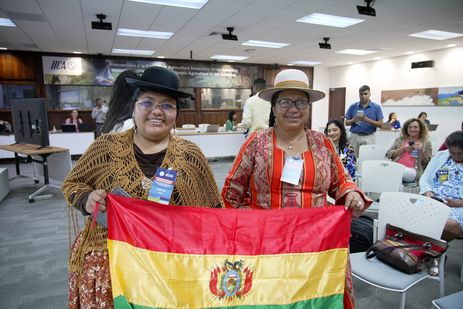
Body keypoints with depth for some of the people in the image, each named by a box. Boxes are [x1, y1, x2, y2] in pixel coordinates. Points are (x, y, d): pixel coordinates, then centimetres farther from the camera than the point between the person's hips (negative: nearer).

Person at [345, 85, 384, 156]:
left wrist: (367, 119, -16)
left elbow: (380, 124, -2)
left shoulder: (376, 107, 3)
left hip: (369, 138, -1)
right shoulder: (353, 107, 6)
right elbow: (347, 123, 7)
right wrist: (354, 119, -14)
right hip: (354, 137, 1)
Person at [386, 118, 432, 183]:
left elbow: (427, 163, 10)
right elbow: (388, 154, 9)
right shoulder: (399, 139, 21)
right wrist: (403, 149, -2)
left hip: (412, 171, -1)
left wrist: (421, 151, -6)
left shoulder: (426, 143, 16)